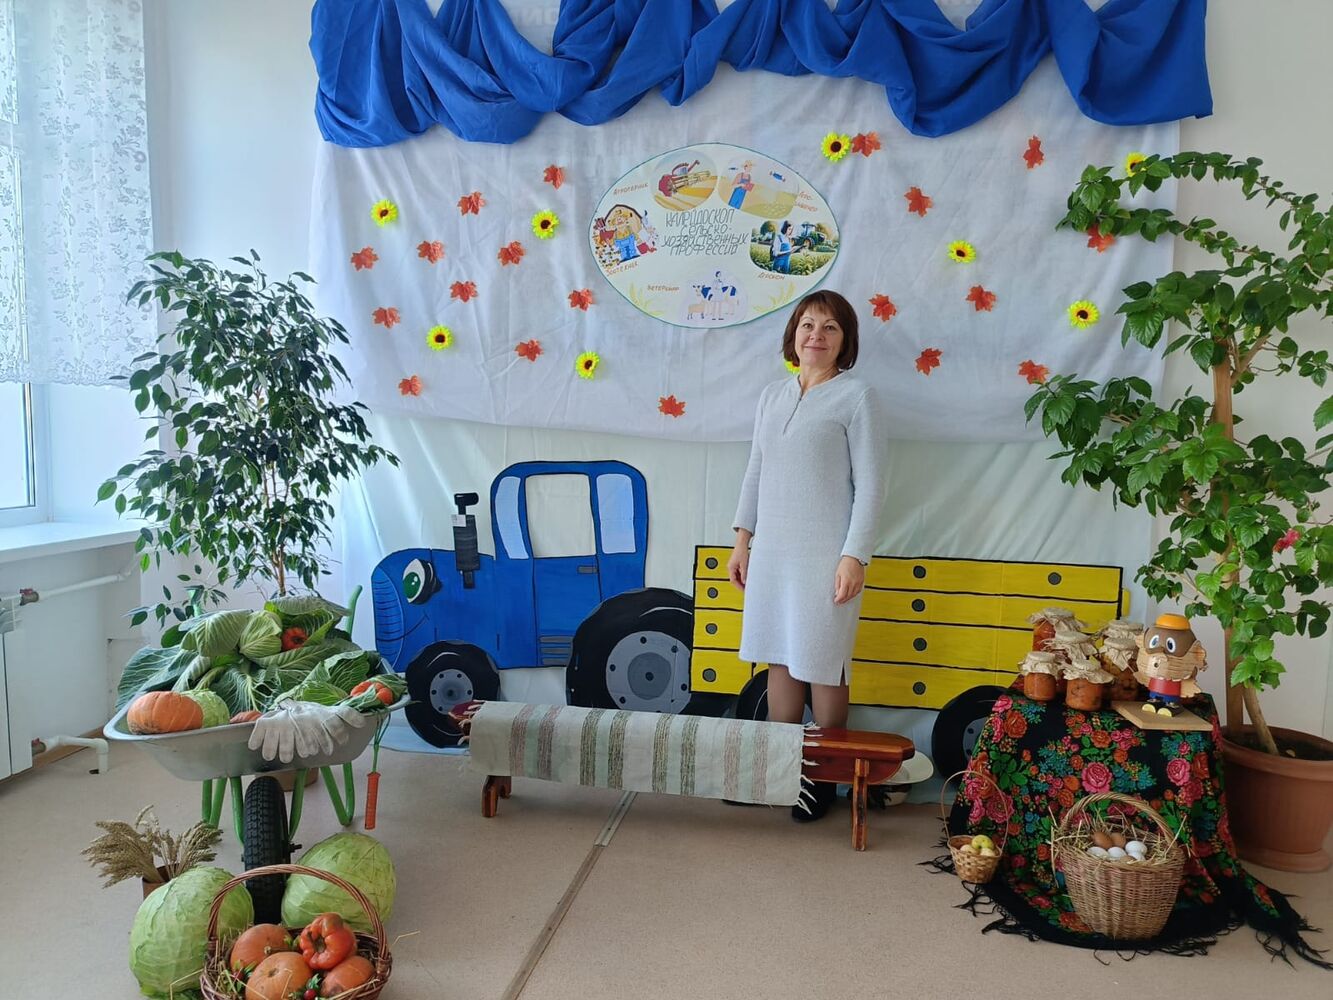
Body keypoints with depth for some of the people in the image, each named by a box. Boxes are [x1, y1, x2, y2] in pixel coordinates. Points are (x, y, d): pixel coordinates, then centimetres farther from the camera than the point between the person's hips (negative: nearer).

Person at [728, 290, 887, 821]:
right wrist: (742, 539, 13)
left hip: (826, 552, -5)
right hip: (772, 549, 6)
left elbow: (870, 483, -9)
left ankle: (826, 776, 17)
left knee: (823, 665, 2)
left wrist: (855, 556, -15)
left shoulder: (856, 396, -6)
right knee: (780, 659, 11)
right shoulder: (771, 396, 11)